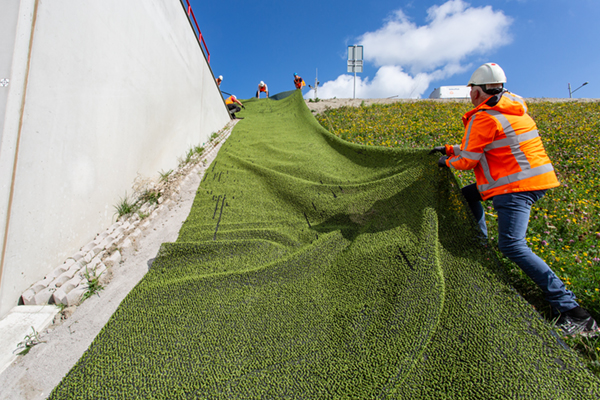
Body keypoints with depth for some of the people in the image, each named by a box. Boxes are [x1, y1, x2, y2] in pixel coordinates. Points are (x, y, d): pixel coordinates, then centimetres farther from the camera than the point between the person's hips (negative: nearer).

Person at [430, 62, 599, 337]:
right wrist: (450, 149, 27)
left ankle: (568, 308, -13)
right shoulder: (512, 107, 16)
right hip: (536, 177, 11)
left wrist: (448, 162, 12)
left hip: (516, 187, -11)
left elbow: (467, 161, -9)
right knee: (468, 194, 23)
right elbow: (480, 146, 25)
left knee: (512, 245, -17)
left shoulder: (483, 118, -15)